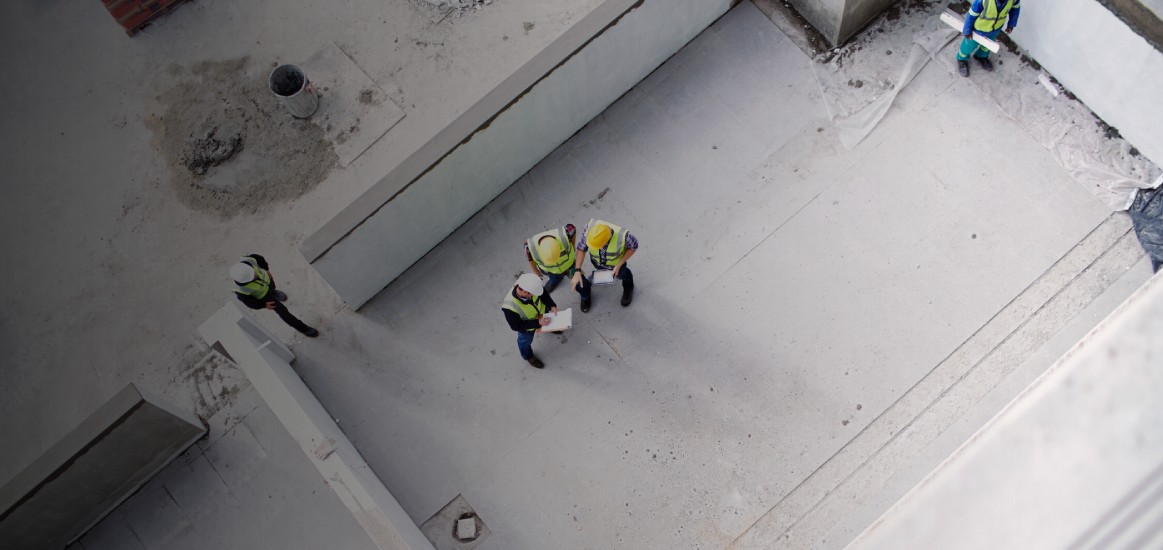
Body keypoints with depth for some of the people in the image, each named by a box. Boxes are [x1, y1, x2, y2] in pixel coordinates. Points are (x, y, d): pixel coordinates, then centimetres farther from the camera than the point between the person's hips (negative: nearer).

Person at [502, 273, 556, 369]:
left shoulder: (528, 285, -38)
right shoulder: (510, 307, -49)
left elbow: (543, 292, -14)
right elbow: (516, 326, -30)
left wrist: (552, 305, -24)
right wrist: (537, 323, -32)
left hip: (541, 312, 4)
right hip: (526, 325, -4)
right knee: (525, 341, 27)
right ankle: (528, 356, 60)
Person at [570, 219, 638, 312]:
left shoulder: (623, 236, -43)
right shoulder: (589, 227, -40)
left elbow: (633, 247, -19)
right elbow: (581, 247, -23)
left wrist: (618, 265, -22)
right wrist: (577, 271, -29)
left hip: (615, 263, -2)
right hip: (597, 262, 2)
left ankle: (628, 289, 53)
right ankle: (585, 295, 44)